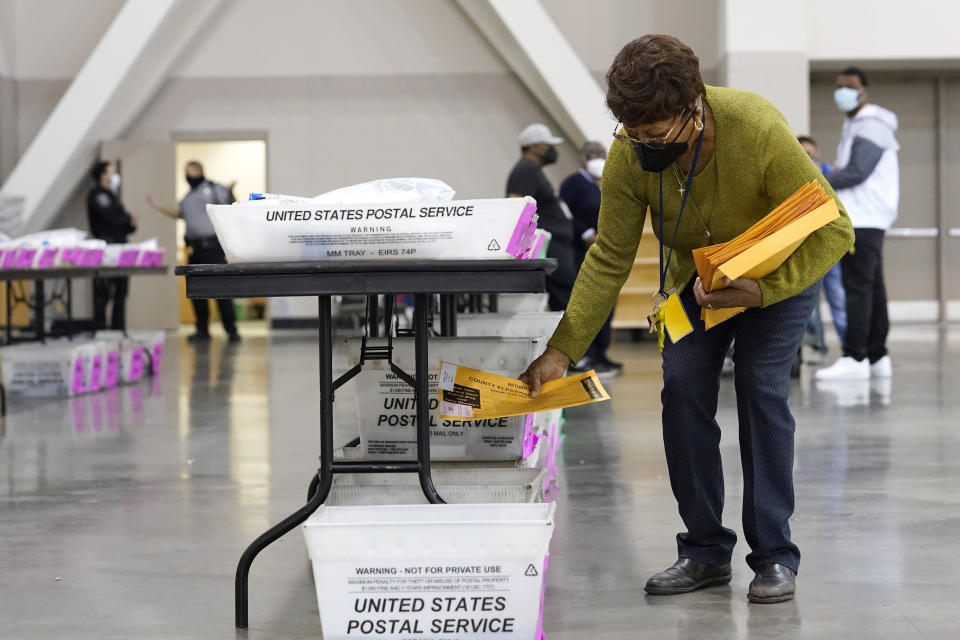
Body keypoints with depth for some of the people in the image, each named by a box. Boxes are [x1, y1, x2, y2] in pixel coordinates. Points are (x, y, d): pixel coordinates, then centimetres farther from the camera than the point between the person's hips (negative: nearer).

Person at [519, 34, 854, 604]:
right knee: (683, 388, -9)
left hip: (782, 269, -3)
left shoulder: (758, 130, -37)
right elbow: (609, 259, -19)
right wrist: (562, 350, -25)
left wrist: (761, 290, -44)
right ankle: (706, 551, 2)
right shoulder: (630, 154, -26)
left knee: (762, 391, -15)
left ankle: (775, 556, -5)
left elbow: (834, 229, -32)